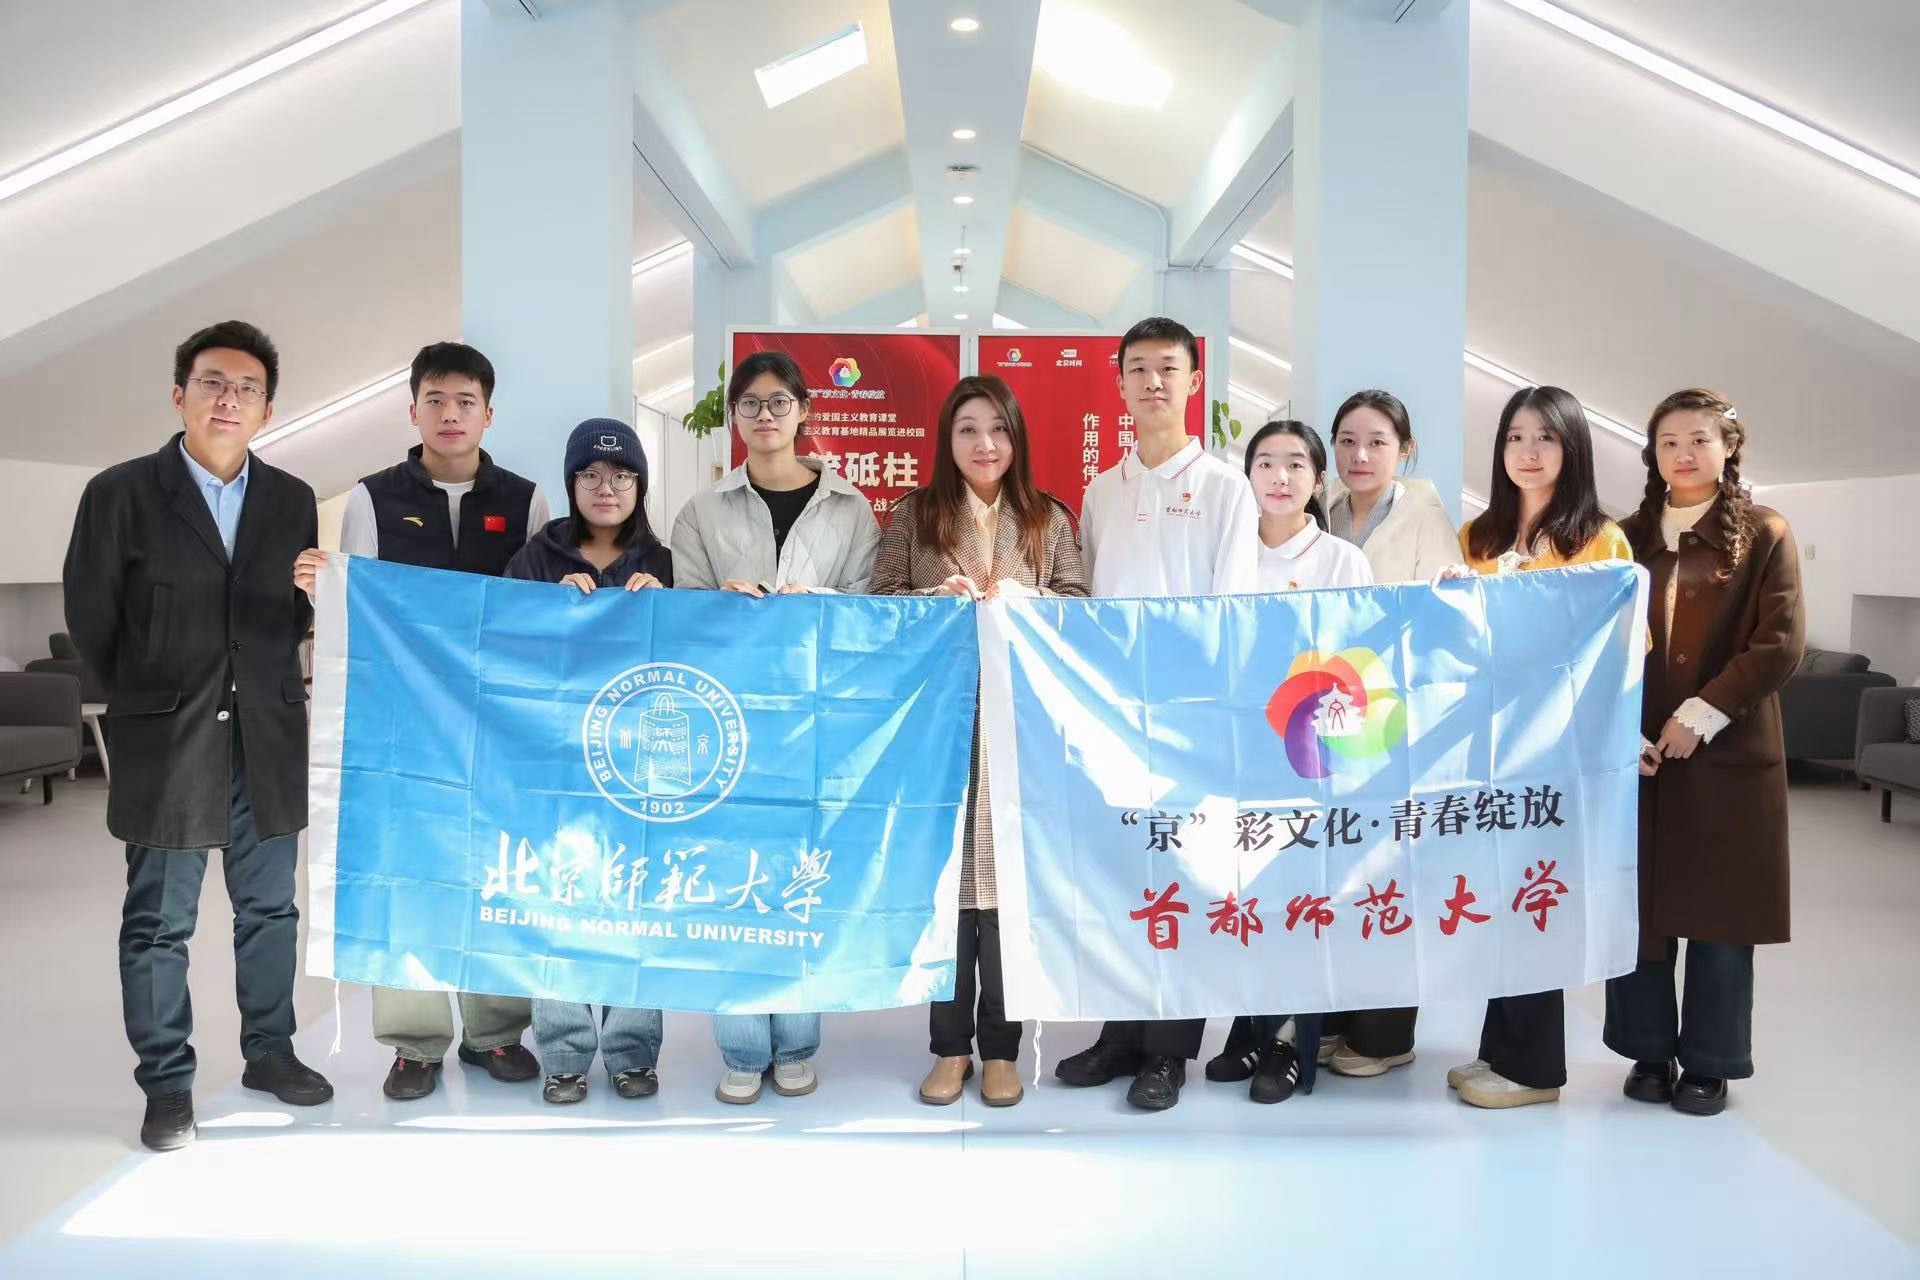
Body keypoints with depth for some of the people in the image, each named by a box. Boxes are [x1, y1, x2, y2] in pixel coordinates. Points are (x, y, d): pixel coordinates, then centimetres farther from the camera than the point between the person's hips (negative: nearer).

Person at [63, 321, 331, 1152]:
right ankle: (166, 1085, 17)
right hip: (166, 743, -3)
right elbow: (90, 616, 1)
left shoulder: (293, 501, 6)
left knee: (269, 909, 13)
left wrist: (261, 681, -2)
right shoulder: (121, 494, -4)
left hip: (268, 741, 3)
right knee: (159, 921, 6)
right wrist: (146, 699, 6)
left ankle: (268, 1052, 28)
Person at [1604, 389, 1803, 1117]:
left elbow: (1782, 643, -8)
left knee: (1720, 914, 4)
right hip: (1637, 752, 3)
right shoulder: (1629, 537, 11)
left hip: (1728, 755, -3)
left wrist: (1701, 715, -15)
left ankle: (1710, 1063, 16)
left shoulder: (1764, 536, 1)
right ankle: (1650, 1051, 19)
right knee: (1639, 908, 6)